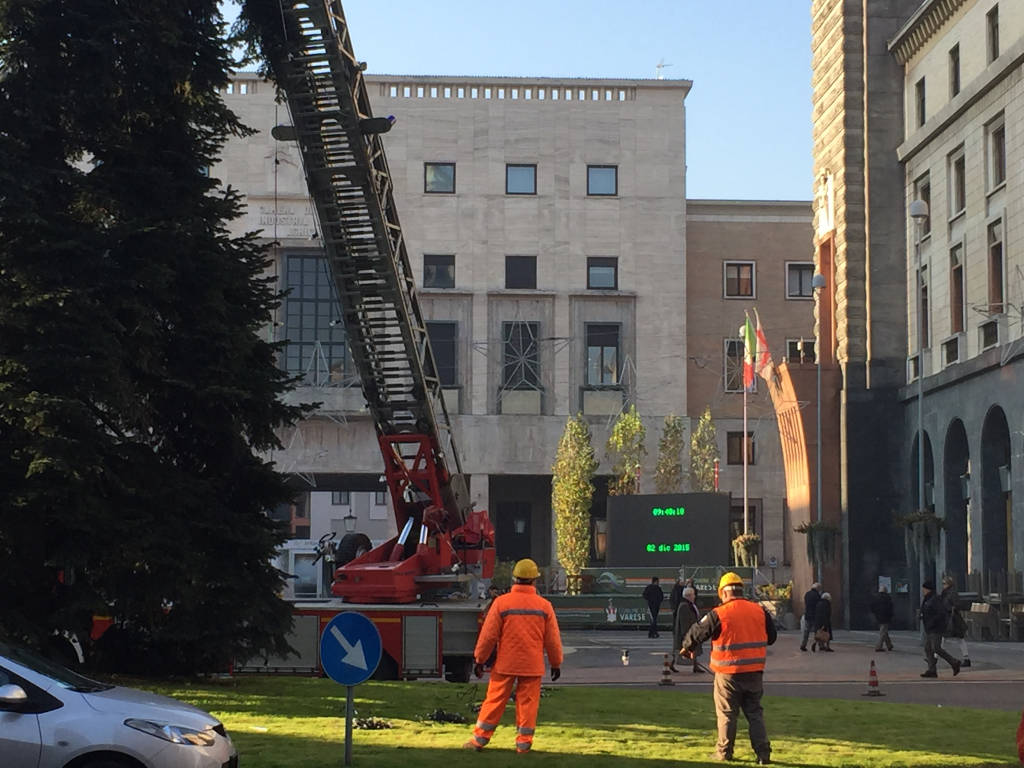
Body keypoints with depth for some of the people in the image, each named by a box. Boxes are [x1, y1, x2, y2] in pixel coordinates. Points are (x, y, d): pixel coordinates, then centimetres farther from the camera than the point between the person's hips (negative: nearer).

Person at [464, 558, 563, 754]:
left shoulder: (501, 602, -9)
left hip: (505, 664, -1)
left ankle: (480, 739, 11)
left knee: (495, 700, 6)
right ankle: (524, 743, 9)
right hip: (532, 665, 1)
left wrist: (479, 659, 5)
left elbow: (488, 635, -5)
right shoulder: (544, 605, -3)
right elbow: (552, 639, 4)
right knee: (527, 702, 7)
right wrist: (555, 663, 16)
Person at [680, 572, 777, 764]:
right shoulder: (760, 611, 2)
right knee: (755, 712, 12)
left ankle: (724, 752, 15)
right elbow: (771, 636, 16)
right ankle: (763, 753, 7)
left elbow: (697, 632, -1)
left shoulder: (719, 614, -12)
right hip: (755, 671, 4)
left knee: (727, 713, 9)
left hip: (728, 673, -4)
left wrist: (687, 647, 19)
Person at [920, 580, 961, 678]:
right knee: (928, 648, 3)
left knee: (936, 649, -11)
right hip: (929, 629, 10)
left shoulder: (935, 599, -17)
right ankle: (932, 670, 2)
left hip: (936, 629, -10)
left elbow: (942, 613, -24)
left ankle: (954, 663, 2)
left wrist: (932, 622, -23)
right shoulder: (927, 599, 14)